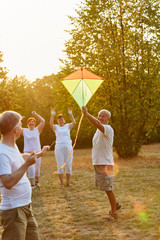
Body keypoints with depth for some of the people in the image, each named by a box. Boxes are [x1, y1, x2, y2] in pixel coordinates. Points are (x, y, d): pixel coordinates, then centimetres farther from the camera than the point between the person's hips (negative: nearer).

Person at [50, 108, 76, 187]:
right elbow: (51, 124, -12)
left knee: (68, 165, 2)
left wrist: (71, 114, -17)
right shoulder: (56, 127, 9)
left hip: (68, 147, 1)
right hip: (59, 147, -1)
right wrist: (52, 115, -23)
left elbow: (74, 122, -8)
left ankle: (68, 182, 9)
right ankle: (61, 182, 6)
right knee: (60, 165, 0)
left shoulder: (68, 126, 11)